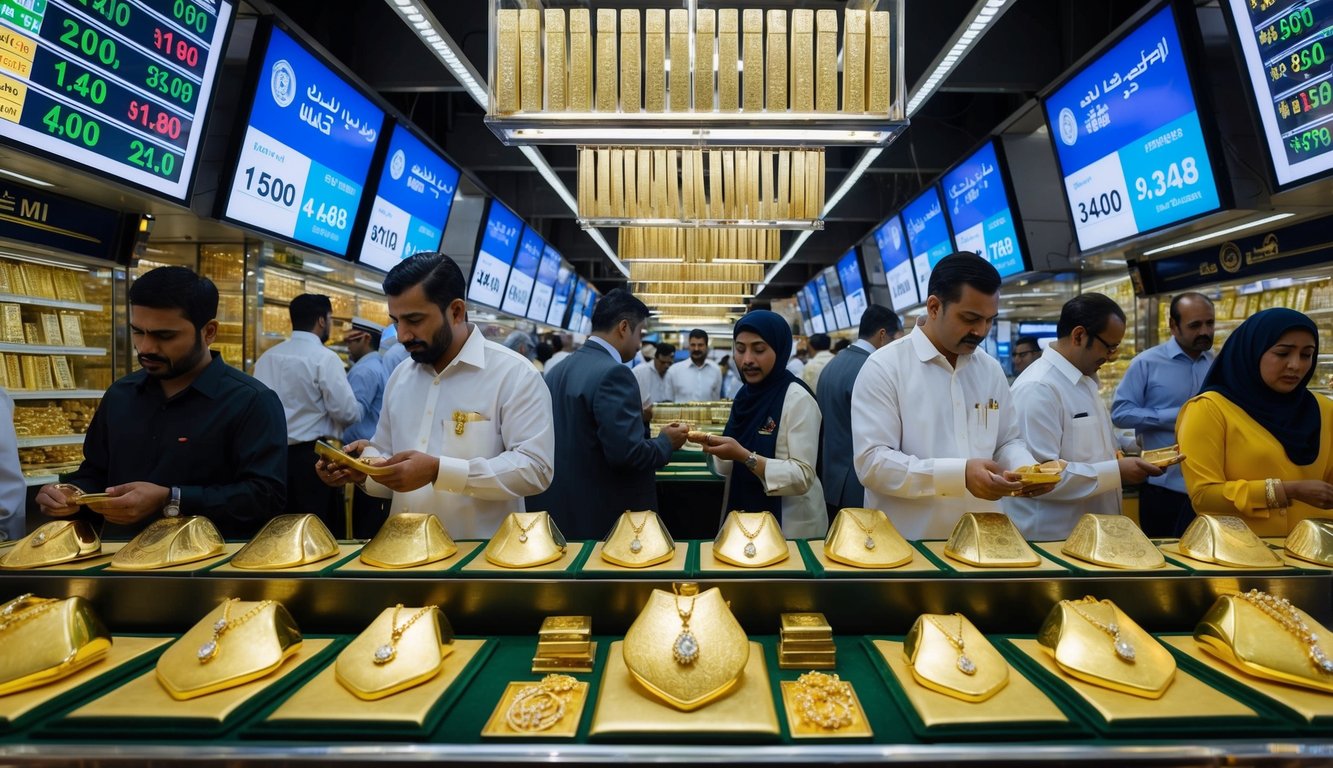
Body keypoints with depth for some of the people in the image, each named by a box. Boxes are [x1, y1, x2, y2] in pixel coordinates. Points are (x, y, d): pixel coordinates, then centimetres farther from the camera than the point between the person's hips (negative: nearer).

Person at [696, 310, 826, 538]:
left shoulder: (797, 398, -16)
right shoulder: (745, 394, 4)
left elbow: (803, 477, -20)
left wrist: (745, 456, -28)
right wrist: (719, 450, -9)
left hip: (789, 526, -6)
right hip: (743, 518, 7)